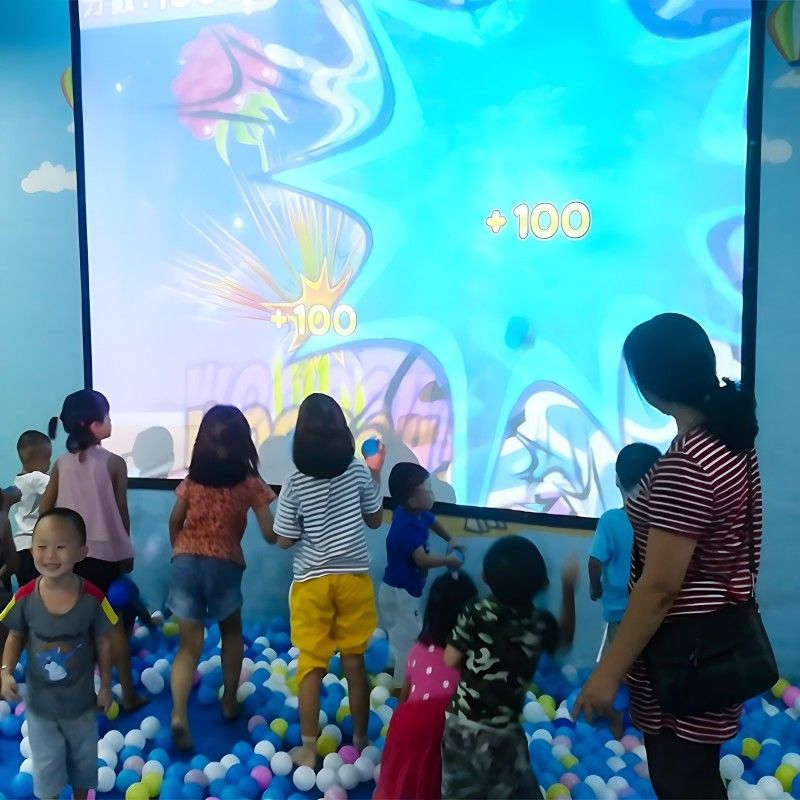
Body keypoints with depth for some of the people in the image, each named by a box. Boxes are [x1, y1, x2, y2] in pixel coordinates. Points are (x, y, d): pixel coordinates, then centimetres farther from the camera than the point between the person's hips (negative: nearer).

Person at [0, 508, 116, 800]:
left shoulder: (93, 598, -22)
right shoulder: (24, 598, -21)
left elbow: (102, 644, -9)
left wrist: (105, 686, -2)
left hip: (81, 701, 0)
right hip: (40, 703, 0)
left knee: (83, 760, 23)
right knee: (46, 766, 17)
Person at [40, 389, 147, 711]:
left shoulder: (61, 463, 0)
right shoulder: (114, 463, -11)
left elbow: (44, 508, 4)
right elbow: (121, 512, -6)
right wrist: (126, 552, 6)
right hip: (105, 552, -3)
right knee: (113, 622, 7)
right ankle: (129, 694, 14)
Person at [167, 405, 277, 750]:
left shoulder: (193, 478, 4)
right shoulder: (249, 483, -5)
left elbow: (174, 522, 8)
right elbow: (270, 535, -8)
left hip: (185, 562, 2)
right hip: (224, 565, -2)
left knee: (189, 644, 7)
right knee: (231, 632, 25)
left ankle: (178, 714, -10)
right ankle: (229, 702, 30)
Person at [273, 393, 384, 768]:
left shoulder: (296, 481, -12)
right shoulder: (359, 472, -7)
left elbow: (284, 540, -8)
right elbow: (375, 520, 6)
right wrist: (376, 474, 14)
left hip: (312, 581, -2)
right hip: (353, 577, 2)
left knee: (311, 666, 8)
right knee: (355, 662, 13)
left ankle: (308, 751, 17)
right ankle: (360, 742, 26)